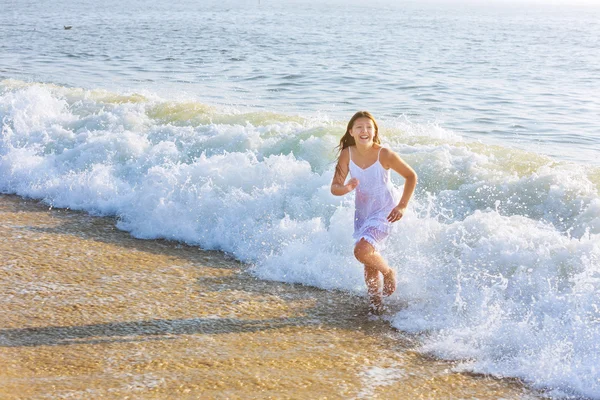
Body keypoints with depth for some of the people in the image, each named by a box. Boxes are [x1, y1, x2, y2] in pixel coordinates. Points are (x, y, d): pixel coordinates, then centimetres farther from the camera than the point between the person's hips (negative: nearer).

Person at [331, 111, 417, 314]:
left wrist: (402, 206, -13)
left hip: (385, 210, -4)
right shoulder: (347, 154, -13)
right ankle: (375, 301, 32)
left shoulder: (384, 154, -22)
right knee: (369, 263, 11)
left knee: (362, 250, -23)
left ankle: (388, 273, 8)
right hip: (362, 211, 4)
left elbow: (411, 176, -9)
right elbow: (334, 187, -13)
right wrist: (345, 188, -36)